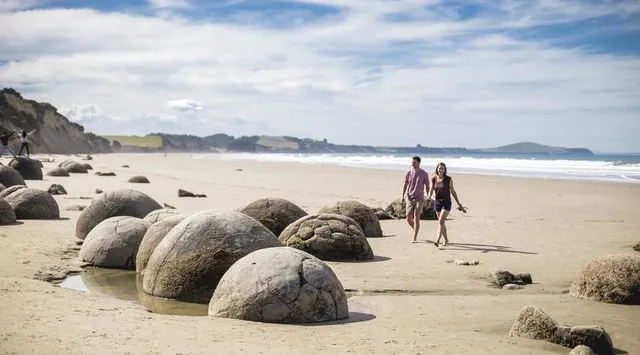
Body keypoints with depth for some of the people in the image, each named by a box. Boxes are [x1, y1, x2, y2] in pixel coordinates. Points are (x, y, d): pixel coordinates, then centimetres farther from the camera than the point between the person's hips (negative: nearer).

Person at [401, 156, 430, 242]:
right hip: (410, 198, 3)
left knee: (416, 218, -11)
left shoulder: (424, 174, -2)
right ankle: (416, 230, 31)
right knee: (408, 219, 1)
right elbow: (405, 185, 10)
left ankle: (415, 238, -6)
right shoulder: (408, 173, 5)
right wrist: (403, 197, 0)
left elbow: (427, 187, 2)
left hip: (419, 199, -3)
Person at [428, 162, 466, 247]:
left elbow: (453, 191, -2)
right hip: (437, 202, 4)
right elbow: (431, 190, -5)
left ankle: (437, 241, -25)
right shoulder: (433, 179, 0)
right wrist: (429, 196, -28)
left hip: (446, 203, -4)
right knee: (442, 222, 13)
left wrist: (459, 204, 1)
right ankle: (446, 239, 32)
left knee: (441, 221, -19)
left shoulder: (449, 179, -8)